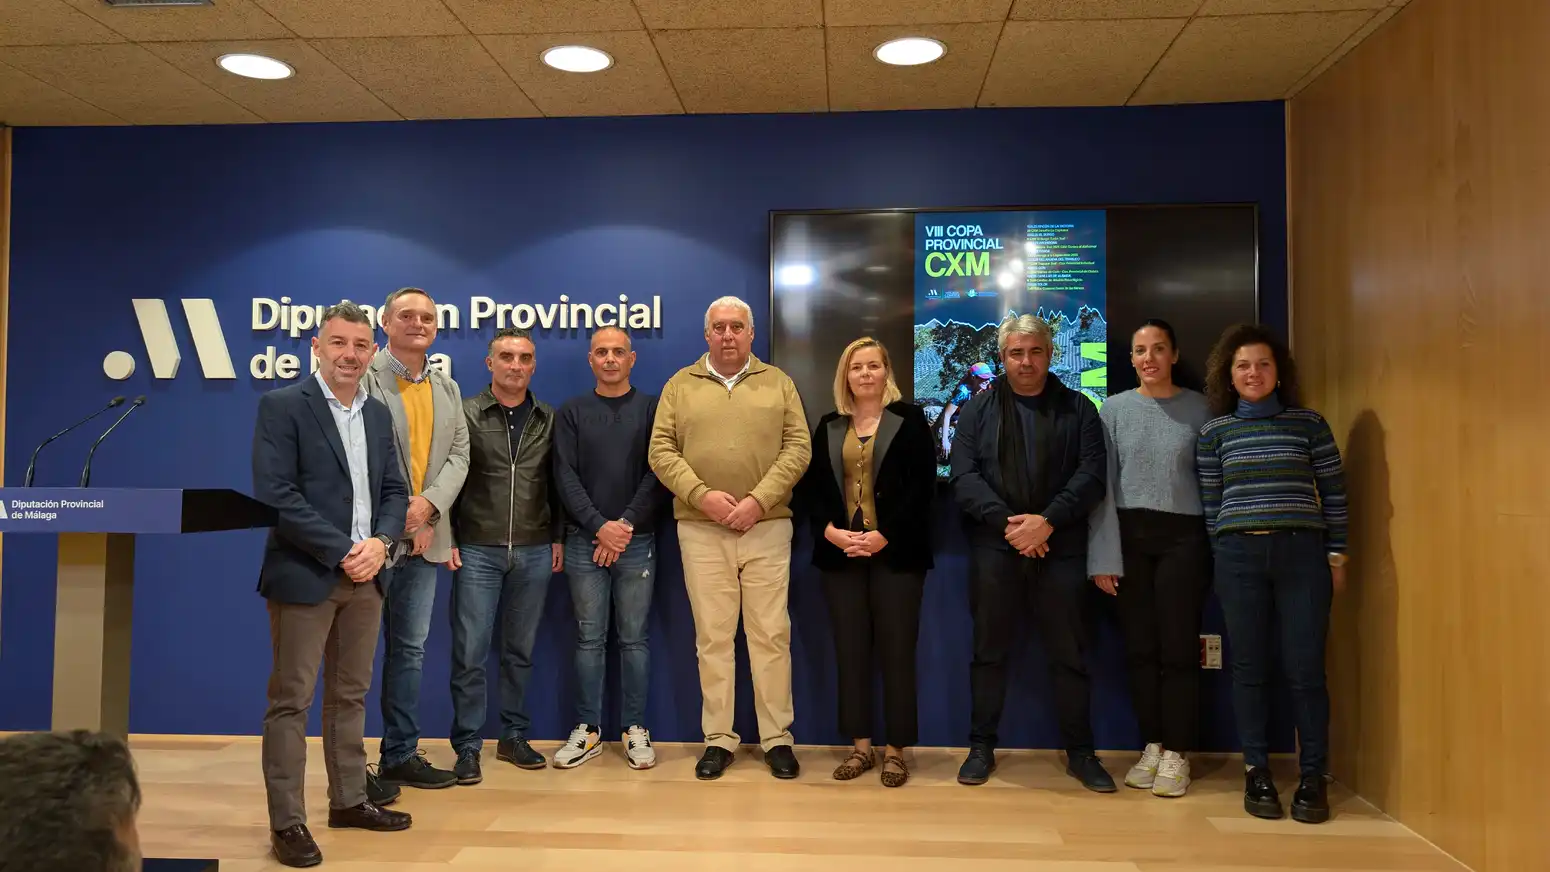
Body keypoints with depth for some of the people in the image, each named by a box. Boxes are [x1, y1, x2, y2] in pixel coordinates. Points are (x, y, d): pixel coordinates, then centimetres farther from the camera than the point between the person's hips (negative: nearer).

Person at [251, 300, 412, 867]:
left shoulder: (378, 414, 11)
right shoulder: (282, 406, -7)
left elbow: (394, 490, 11)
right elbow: (276, 495, -15)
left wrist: (380, 542, -8)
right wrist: (342, 552, -16)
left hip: (365, 574, 6)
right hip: (305, 574, -6)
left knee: (351, 695, 15)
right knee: (291, 700, 2)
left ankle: (349, 800, 27)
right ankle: (287, 821, 10)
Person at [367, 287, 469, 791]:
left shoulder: (447, 389, 15)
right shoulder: (366, 377, -6)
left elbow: (458, 456, 7)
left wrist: (428, 505, -9)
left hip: (424, 536, 6)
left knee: (410, 649, 12)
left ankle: (400, 755, 22)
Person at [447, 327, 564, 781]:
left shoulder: (548, 419, 8)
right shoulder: (465, 414, 0)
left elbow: (556, 484, 12)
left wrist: (557, 538, 7)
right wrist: (448, 539, -5)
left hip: (534, 553, 3)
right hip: (477, 551, -2)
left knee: (521, 651, 11)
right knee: (470, 653, 0)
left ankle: (514, 736, 23)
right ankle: (467, 747, 10)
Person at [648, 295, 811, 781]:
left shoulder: (778, 384, 8)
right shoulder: (680, 386, 8)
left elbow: (798, 447, 0)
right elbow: (661, 452, 1)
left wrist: (759, 499, -12)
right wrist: (702, 495, -13)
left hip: (768, 527, 0)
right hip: (701, 530, 0)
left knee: (771, 634, 3)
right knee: (712, 637, 5)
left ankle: (777, 739, 13)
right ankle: (718, 740, 14)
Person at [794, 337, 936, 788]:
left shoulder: (910, 419, 1)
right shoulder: (829, 426, 12)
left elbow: (921, 487, -7)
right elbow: (810, 487, 7)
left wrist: (883, 536, -14)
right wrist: (830, 531, -10)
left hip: (895, 553, -3)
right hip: (841, 553, 3)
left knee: (896, 649, 0)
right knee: (850, 650, 6)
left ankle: (896, 749, 11)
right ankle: (861, 745, 17)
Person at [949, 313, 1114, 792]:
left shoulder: (1077, 408, 8)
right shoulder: (979, 408, 8)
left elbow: (1092, 473, -3)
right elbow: (963, 475, -3)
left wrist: (1048, 520, -16)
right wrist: (1006, 521, -15)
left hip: (1061, 549, 0)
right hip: (994, 549, 0)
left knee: (1069, 653, 6)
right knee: (989, 650, 8)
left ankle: (1080, 752, 20)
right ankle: (981, 747, 20)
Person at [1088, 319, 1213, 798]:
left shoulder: (1198, 408, 3)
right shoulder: (1115, 408, 4)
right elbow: (1102, 484, 0)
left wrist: (1217, 547, -5)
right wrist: (1104, 556, -5)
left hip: (1183, 536, -1)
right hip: (1129, 536, 1)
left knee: (1178, 647, 0)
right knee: (1140, 648, 5)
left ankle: (1176, 753, 11)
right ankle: (1151, 746, 18)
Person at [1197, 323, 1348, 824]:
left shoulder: (1308, 423, 5)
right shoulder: (1215, 432, 7)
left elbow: (1333, 492, 7)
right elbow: (1210, 503, 8)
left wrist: (1336, 556, 4)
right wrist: (1223, 556, 4)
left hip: (1302, 552, -1)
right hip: (1239, 556, 1)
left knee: (1304, 668, -1)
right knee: (1249, 668, 5)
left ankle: (1313, 777, 11)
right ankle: (1257, 773, 15)